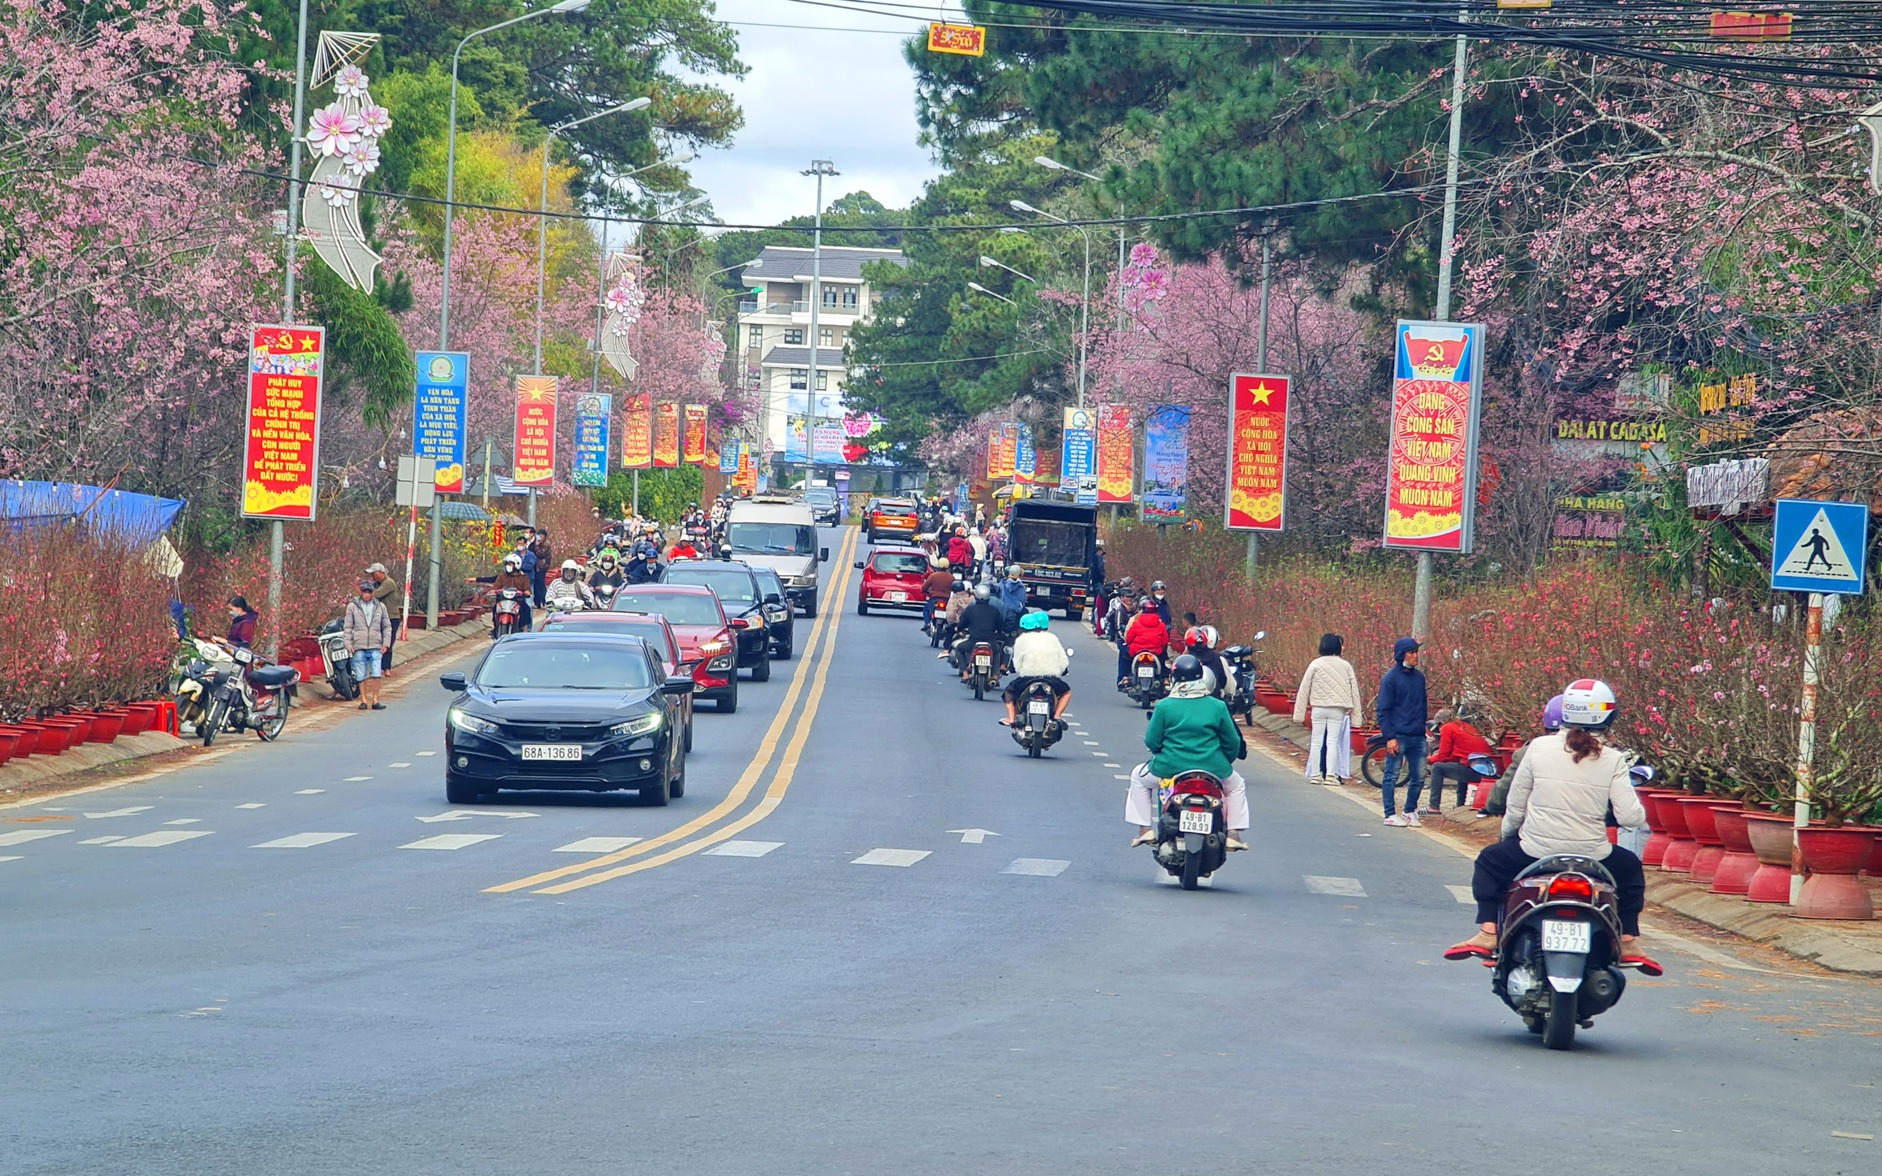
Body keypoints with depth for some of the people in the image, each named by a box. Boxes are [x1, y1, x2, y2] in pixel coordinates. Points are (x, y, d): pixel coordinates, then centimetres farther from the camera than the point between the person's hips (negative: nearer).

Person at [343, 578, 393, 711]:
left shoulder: (380, 607, 10)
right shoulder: (352, 607, 5)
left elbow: (387, 626, 14)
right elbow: (347, 627, 6)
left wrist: (386, 643, 3)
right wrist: (348, 644, -3)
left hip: (376, 647, 1)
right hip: (359, 647, -1)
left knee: (376, 674, -8)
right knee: (361, 676, 2)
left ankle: (375, 700, -2)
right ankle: (363, 700, 10)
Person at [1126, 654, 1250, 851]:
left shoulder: (1164, 706, -7)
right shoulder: (1218, 706, -3)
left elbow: (1151, 741, -3)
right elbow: (1233, 742, 3)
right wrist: (1226, 761, 23)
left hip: (1170, 768, -1)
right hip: (1212, 768, 1)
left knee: (1139, 777, 28)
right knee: (1236, 785, 31)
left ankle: (1145, 830, 21)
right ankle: (1233, 833, 18)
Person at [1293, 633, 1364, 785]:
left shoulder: (1315, 664, -3)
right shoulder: (1345, 666, -1)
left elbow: (1304, 690, 0)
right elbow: (1354, 691, 3)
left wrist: (1299, 713, 6)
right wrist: (1356, 715, 10)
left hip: (1318, 709, 0)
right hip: (1338, 710, 0)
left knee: (1317, 742, 7)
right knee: (1333, 742, 2)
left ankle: (1315, 774, 9)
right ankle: (1331, 775, -4)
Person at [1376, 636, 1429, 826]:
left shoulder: (1419, 677, 12)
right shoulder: (1391, 678, -6)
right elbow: (1383, 710, -8)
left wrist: (1423, 726, 14)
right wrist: (1390, 737, -14)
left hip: (1418, 737, 6)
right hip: (1398, 736, -6)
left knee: (1418, 777, 7)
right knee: (1391, 775, 0)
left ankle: (1410, 811, 19)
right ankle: (1390, 815, 4)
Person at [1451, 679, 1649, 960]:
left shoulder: (1539, 747, -5)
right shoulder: (1613, 760, -6)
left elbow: (1515, 804, 3)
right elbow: (1629, 816, -10)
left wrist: (1507, 832, 23)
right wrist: (1639, 813, 14)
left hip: (1536, 850, 0)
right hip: (1591, 856, 0)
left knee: (1489, 861, 28)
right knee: (1630, 868, 31)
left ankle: (1487, 932, 14)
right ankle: (1628, 942, 24)